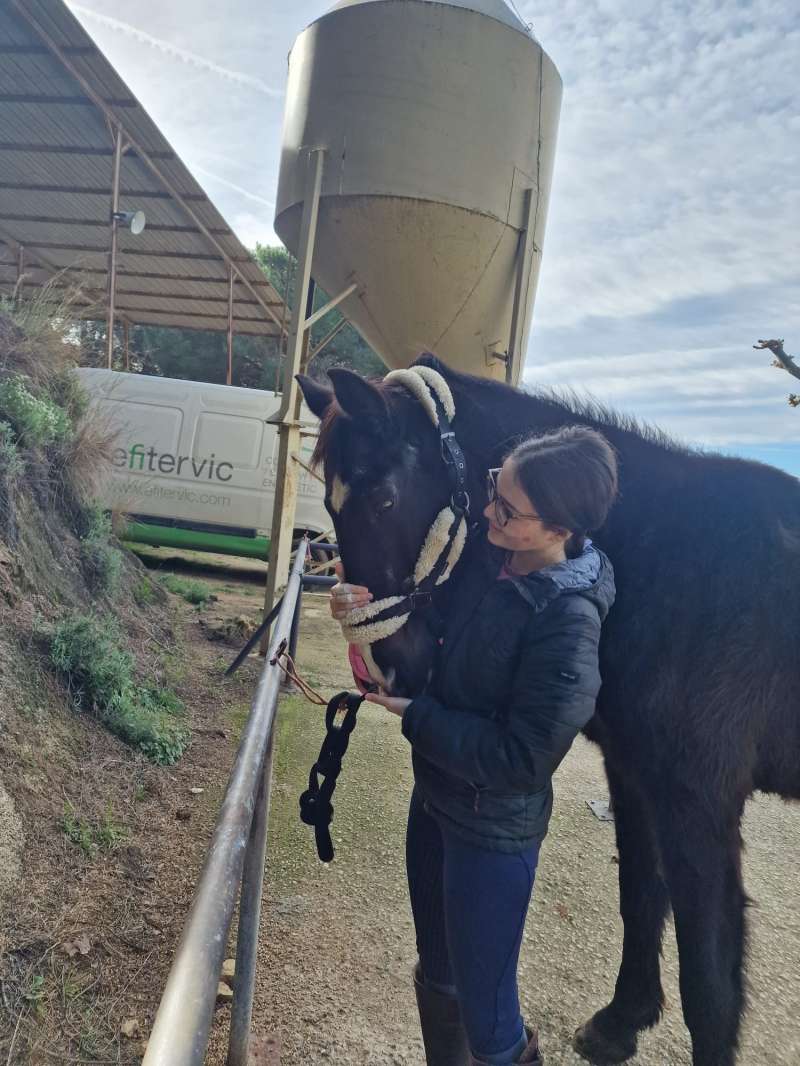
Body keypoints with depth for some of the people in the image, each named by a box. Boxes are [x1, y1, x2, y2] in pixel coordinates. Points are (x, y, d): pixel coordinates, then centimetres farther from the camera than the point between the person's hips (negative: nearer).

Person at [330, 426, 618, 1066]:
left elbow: (520, 760, -26)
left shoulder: (568, 619, -29)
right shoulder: (486, 554, -9)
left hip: (493, 829, -7)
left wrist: (414, 713, -22)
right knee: (438, 975, 29)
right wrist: (367, 598, -9)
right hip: (436, 793, 7)